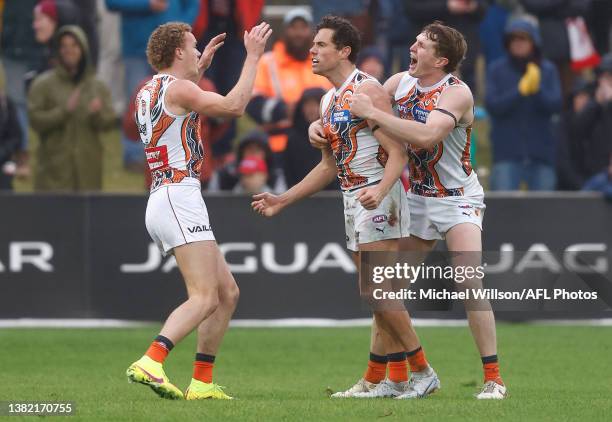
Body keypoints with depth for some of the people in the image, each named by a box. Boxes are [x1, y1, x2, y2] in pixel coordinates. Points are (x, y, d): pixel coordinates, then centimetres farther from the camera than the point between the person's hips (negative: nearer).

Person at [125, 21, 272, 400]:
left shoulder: (148, 92, 18)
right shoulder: (177, 88, -10)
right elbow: (233, 106, -16)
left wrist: (201, 67, 41)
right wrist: (253, 56, -7)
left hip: (163, 200, 10)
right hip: (179, 197, -10)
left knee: (228, 293, 12)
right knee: (204, 297, -18)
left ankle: (202, 382, 9)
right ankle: (150, 363, -33)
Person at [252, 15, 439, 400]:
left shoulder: (366, 90, -12)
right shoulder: (329, 101, 17)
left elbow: (398, 152, -18)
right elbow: (329, 167, 24)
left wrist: (379, 191, -34)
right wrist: (283, 201, 21)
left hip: (378, 198, -9)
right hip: (353, 199, 9)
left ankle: (423, 372, -7)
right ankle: (381, 381, 10)